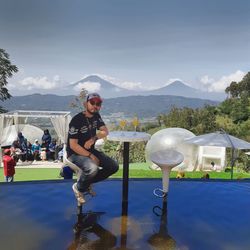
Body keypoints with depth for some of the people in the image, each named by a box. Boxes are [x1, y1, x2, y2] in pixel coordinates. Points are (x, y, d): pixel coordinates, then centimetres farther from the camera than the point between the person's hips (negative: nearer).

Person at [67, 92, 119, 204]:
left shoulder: (96, 116, 1)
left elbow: (105, 131, 4)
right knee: (93, 168, -35)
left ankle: (86, 182, 10)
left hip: (90, 150, 7)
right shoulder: (77, 120, -21)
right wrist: (91, 156, -22)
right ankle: (79, 188, -2)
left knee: (113, 166, -6)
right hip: (75, 153, -7)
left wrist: (93, 138, -16)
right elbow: (73, 145, -22)